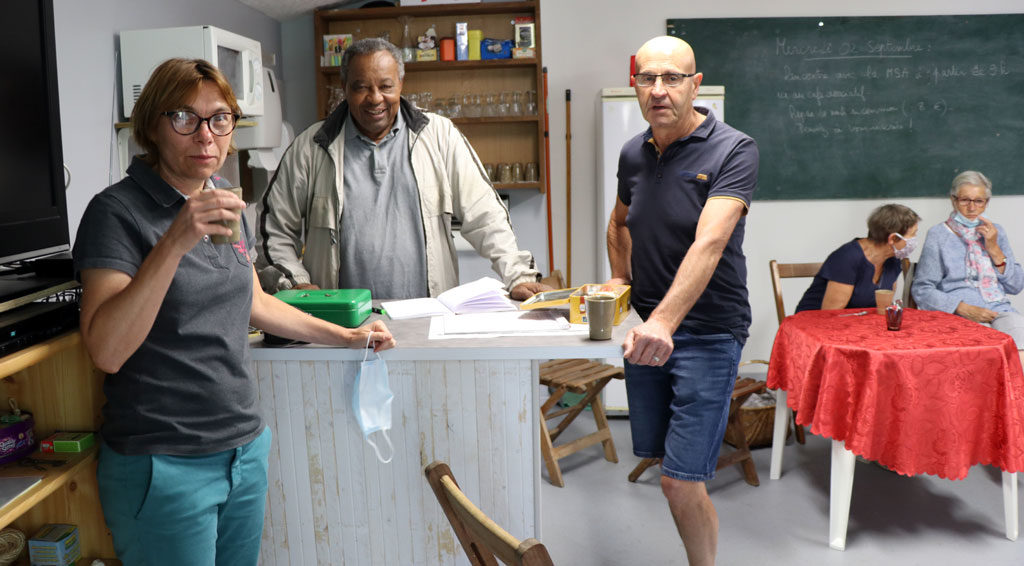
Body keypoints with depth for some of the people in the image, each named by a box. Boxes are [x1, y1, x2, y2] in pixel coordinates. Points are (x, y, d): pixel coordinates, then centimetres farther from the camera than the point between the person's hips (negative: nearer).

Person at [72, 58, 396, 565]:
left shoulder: (225, 204, 7)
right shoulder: (118, 211, -13)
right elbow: (106, 350, -23)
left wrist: (346, 337, 18)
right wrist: (175, 242, -31)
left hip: (246, 446, 7)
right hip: (165, 465, -6)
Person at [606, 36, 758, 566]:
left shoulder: (733, 150, -13)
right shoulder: (633, 153, 7)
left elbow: (709, 243, -28)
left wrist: (665, 322, -39)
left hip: (707, 331, -6)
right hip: (645, 326, 7)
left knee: (680, 482, -8)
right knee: (656, 459, 15)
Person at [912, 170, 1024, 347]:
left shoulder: (995, 232, 18)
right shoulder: (939, 234, 4)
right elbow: (921, 290, -2)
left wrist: (994, 249, 2)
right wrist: (964, 309, -13)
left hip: (1000, 311, 5)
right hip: (958, 316, -4)